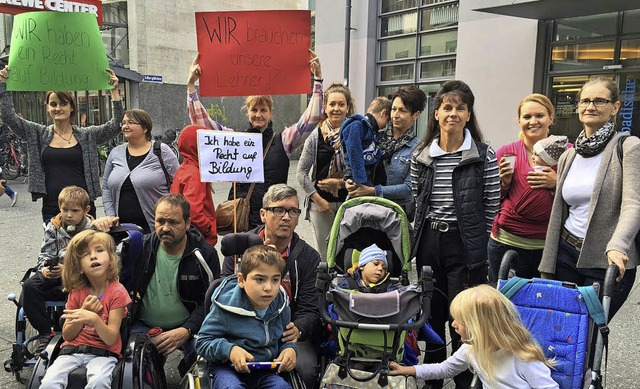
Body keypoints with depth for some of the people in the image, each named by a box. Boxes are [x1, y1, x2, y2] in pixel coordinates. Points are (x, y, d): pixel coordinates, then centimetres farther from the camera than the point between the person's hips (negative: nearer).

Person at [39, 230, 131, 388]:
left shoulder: (117, 292, -9)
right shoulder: (77, 291, 4)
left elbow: (111, 339, -13)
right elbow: (67, 336, 4)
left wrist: (94, 318, -31)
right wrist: (83, 312, -13)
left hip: (103, 353, -3)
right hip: (73, 350, 3)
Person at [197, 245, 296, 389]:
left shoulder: (281, 307, 0)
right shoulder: (226, 307, -14)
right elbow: (203, 342, -9)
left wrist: (289, 348, -8)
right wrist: (229, 349, -26)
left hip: (264, 369, 3)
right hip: (228, 368, -3)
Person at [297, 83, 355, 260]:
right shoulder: (316, 136, -1)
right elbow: (301, 172, 1)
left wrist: (340, 182, -12)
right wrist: (318, 200, -6)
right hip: (322, 202, 0)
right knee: (324, 254, 8)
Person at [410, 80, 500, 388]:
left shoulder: (484, 156, -7)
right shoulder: (421, 155, 4)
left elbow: (492, 205, -2)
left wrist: (475, 240, 1)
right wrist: (424, 234, 12)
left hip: (465, 246, -4)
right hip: (429, 242, 4)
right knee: (432, 314, 15)